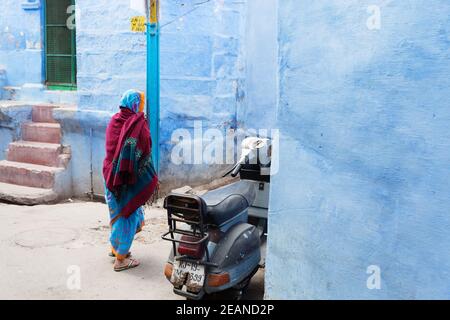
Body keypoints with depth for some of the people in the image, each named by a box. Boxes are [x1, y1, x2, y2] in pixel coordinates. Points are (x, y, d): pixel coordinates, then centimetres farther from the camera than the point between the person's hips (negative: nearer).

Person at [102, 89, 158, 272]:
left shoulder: (114, 121, 6)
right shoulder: (138, 123, -14)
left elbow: (111, 148, 10)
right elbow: (145, 154, -14)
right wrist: (153, 179, -7)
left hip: (111, 173, 7)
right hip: (130, 177, -7)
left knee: (118, 210, 23)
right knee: (128, 212, 2)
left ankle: (115, 247, 36)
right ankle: (121, 259, 7)